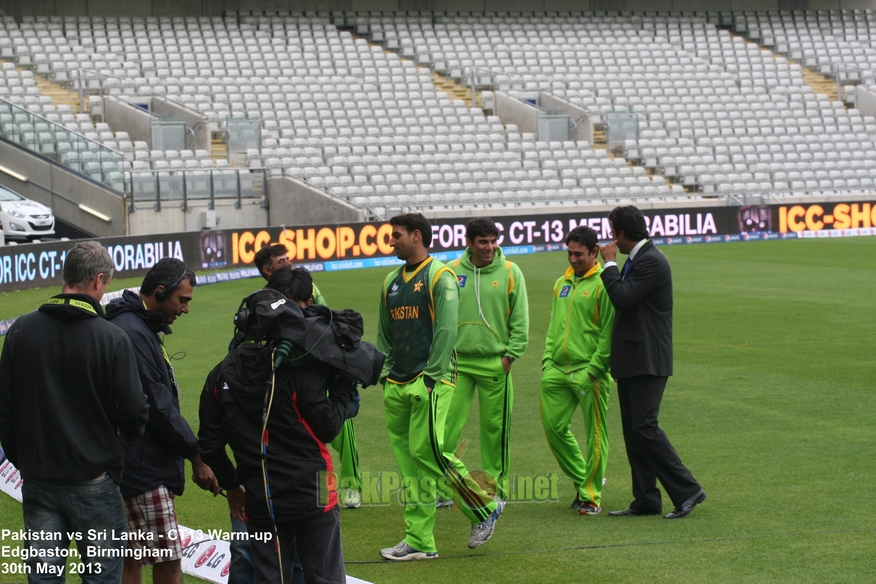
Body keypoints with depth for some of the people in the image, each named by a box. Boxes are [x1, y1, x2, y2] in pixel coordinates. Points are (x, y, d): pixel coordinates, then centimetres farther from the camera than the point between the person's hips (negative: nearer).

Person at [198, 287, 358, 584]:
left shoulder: (222, 376, 3)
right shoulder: (298, 369, -13)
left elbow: (209, 444, 6)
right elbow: (327, 427, -10)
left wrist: (230, 484, 20)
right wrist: (343, 390, 4)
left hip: (259, 502, 4)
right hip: (310, 493, -4)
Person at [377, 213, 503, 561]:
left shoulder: (439, 277, -6)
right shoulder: (392, 281, 17)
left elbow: (446, 330, -13)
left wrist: (431, 376, -17)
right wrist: (385, 373, 12)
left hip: (429, 383, -8)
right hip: (397, 385, 8)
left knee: (427, 451, -14)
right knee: (407, 459, 5)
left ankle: (486, 508, 5)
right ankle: (419, 542, 7)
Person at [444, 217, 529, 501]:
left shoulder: (510, 272, 0)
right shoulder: (453, 272, 3)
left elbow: (520, 321, 2)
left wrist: (509, 356, -5)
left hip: (495, 363, -1)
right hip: (458, 362, 1)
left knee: (495, 426, 5)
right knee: (448, 422, -6)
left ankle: (495, 485, 16)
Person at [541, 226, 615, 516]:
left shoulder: (603, 284, -6)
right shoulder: (562, 283, 16)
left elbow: (609, 331, -10)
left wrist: (593, 369, -15)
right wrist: (547, 360, 10)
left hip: (589, 371, -7)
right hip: (558, 370, 7)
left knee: (595, 434, -1)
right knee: (554, 427, 5)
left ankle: (591, 495, 6)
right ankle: (581, 478, 23)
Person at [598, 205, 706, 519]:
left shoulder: (651, 261, -15)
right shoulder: (636, 260, 17)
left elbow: (622, 298, -23)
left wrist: (609, 263, -12)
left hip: (647, 362, -11)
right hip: (631, 362, 11)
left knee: (644, 427, -14)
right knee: (633, 431, 10)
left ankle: (687, 490, -8)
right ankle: (645, 500, 13)